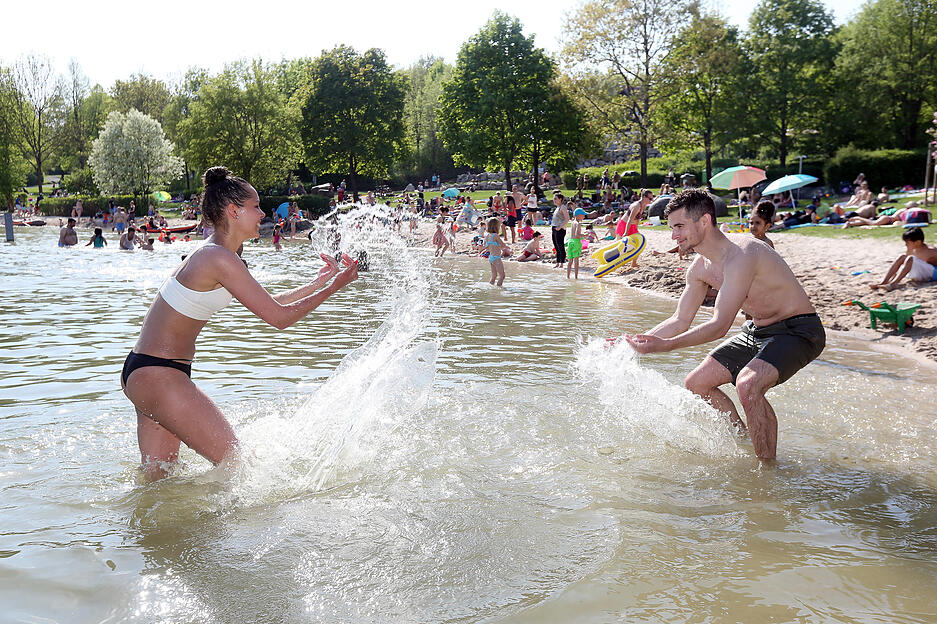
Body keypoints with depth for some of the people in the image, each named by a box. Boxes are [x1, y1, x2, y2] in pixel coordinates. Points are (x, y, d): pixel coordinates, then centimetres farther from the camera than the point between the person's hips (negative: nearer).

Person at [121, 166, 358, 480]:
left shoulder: (210, 254, 13)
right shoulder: (221, 259, -19)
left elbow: (268, 302, 21)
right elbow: (278, 317, -17)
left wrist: (320, 281, 19)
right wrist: (333, 287, -6)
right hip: (158, 375, -10)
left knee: (156, 474, 16)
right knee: (231, 460, -1)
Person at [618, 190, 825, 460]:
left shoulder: (741, 256, -28)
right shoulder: (700, 268, 0)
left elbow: (720, 325, -31)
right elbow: (680, 321, 9)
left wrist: (665, 345, -35)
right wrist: (633, 343, -3)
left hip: (798, 330, -9)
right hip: (757, 330, 10)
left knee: (748, 384, -34)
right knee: (697, 382, 8)